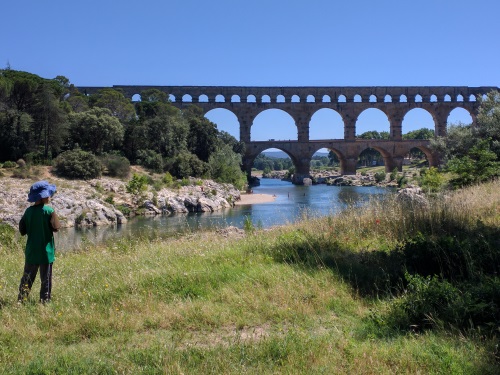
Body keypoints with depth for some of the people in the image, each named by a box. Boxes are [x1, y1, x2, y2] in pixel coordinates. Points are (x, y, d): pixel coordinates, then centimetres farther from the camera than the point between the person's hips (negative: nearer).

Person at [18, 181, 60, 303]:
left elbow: (22, 230, 3)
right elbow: (56, 227, -11)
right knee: (46, 278, 6)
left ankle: (21, 299, 15)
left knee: (27, 277, 13)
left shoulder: (28, 211, -1)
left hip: (31, 250, 4)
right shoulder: (49, 210, -14)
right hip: (46, 251, -4)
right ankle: (45, 300, 10)